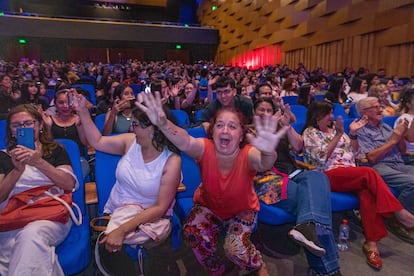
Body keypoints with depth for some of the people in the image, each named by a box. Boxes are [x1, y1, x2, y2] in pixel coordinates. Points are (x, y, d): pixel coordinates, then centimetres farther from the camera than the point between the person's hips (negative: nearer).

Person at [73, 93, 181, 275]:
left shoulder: (171, 161, -18)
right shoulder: (130, 141, -2)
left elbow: (160, 208, -21)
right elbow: (97, 141, 14)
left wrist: (123, 230, -29)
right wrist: (83, 112, 7)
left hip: (148, 219, -4)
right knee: (107, 248, -27)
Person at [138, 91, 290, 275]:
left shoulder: (248, 154, -30)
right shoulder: (205, 149, -26)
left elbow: (264, 164, -52)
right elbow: (184, 142, -47)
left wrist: (268, 152, -77)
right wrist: (163, 124, -67)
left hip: (242, 210, -1)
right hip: (208, 206, 2)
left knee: (236, 248, -23)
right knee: (193, 231, -23)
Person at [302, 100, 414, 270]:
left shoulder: (335, 128, 22)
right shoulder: (310, 132, 4)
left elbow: (354, 151, 21)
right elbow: (322, 157, -9)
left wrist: (353, 133, 5)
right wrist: (338, 135, -12)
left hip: (351, 174, 5)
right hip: (329, 175, -5)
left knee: (367, 191, -28)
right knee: (369, 173, -29)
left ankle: (371, 242, -29)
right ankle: (398, 212, -19)